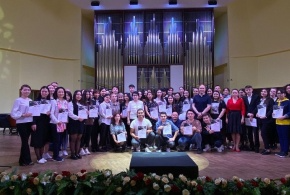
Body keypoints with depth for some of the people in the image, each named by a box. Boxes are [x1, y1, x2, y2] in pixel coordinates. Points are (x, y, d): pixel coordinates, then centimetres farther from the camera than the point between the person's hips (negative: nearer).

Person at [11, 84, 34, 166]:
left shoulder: (31, 100, 10)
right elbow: (13, 113, -12)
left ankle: (23, 160, 23)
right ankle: (27, 160, 9)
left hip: (29, 123, 6)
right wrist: (23, 115, -21)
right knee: (25, 141, -2)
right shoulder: (18, 100, -7)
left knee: (25, 141, 12)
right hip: (21, 123, -6)